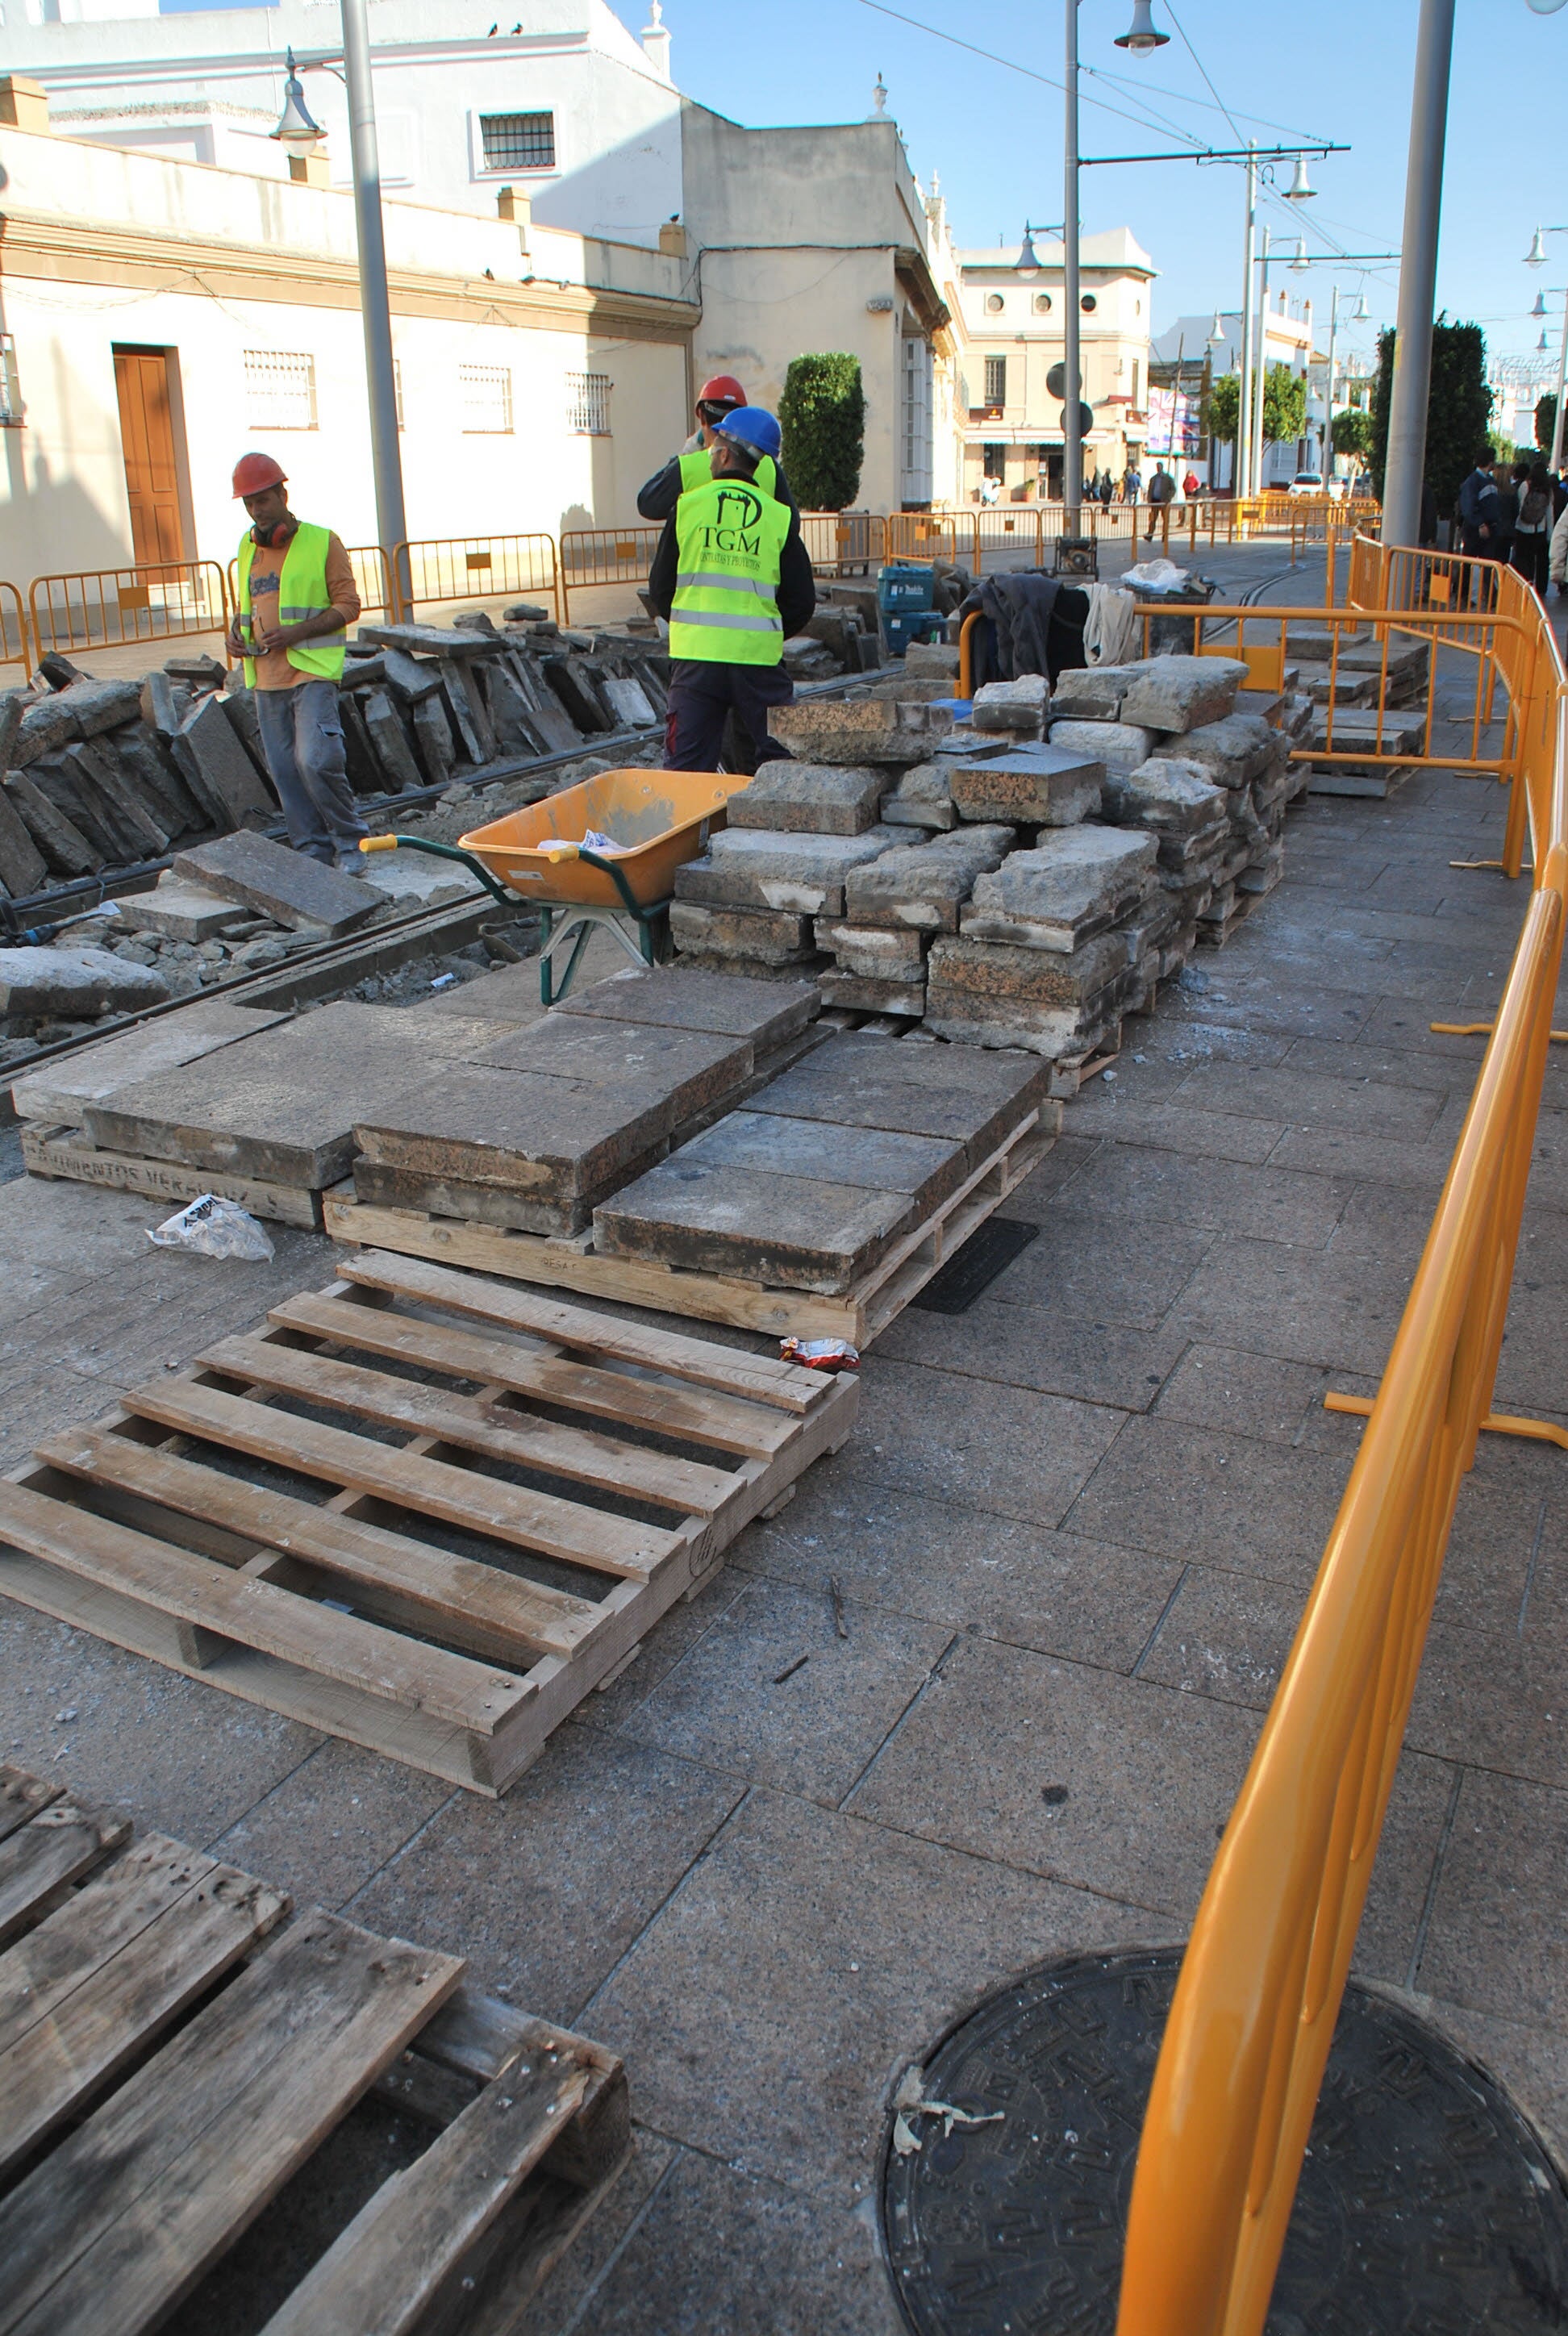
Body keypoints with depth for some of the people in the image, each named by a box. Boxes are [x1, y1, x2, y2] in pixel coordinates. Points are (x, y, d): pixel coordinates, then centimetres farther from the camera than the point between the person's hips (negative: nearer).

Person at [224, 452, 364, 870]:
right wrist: (237, 633, 5)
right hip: (266, 678, 6)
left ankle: (350, 841, -1)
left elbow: (348, 605, -4)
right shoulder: (247, 547, 16)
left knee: (316, 761, -18)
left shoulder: (322, 542, -2)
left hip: (312, 670, -6)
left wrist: (296, 633, -16)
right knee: (285, 771, 5)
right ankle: (313, 850, 14)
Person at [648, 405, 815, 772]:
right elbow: (802, 602, 3)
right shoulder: (780, 518, 2)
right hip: (759, 659, 0)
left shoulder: (687, 506, 2)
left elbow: (659, 588, 7)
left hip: (696, 656, 0)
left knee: (685, 768, 4)